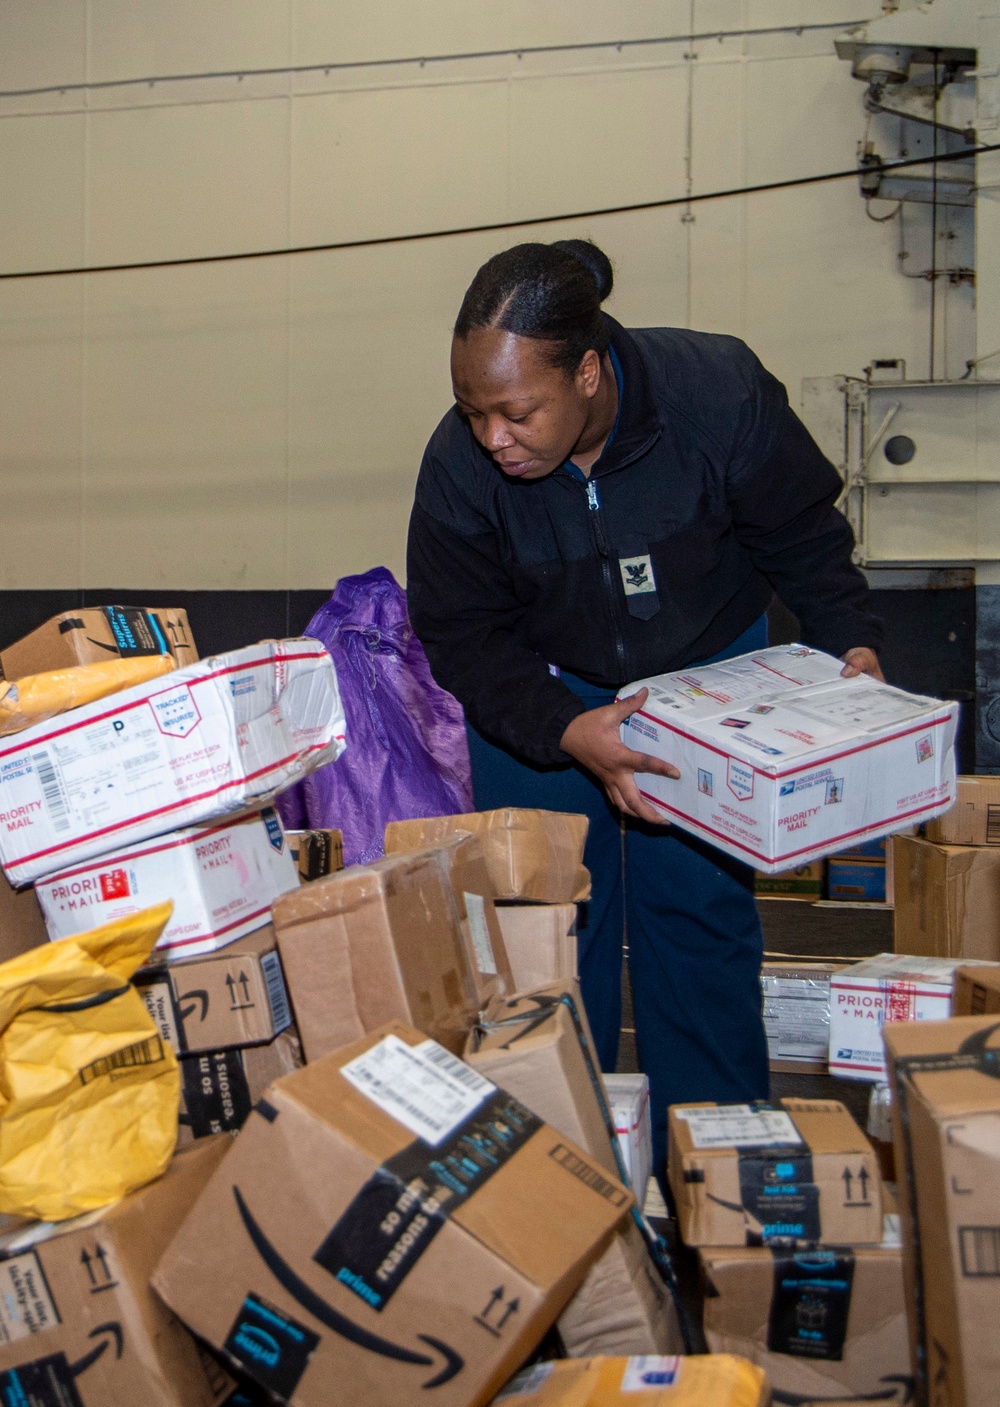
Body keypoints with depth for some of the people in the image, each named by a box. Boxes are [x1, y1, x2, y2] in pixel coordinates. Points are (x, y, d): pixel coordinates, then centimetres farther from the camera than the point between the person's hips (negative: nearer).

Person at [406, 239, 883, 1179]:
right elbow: (464, 639, -16)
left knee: (700, 907, 1)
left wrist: (850, 644, -21)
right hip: (540, 692, 1)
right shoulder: (459, 465, -25)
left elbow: (804, 537, -9)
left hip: (710, 668, 0)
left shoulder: (720, 396, -27)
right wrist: (567, 732, -30)